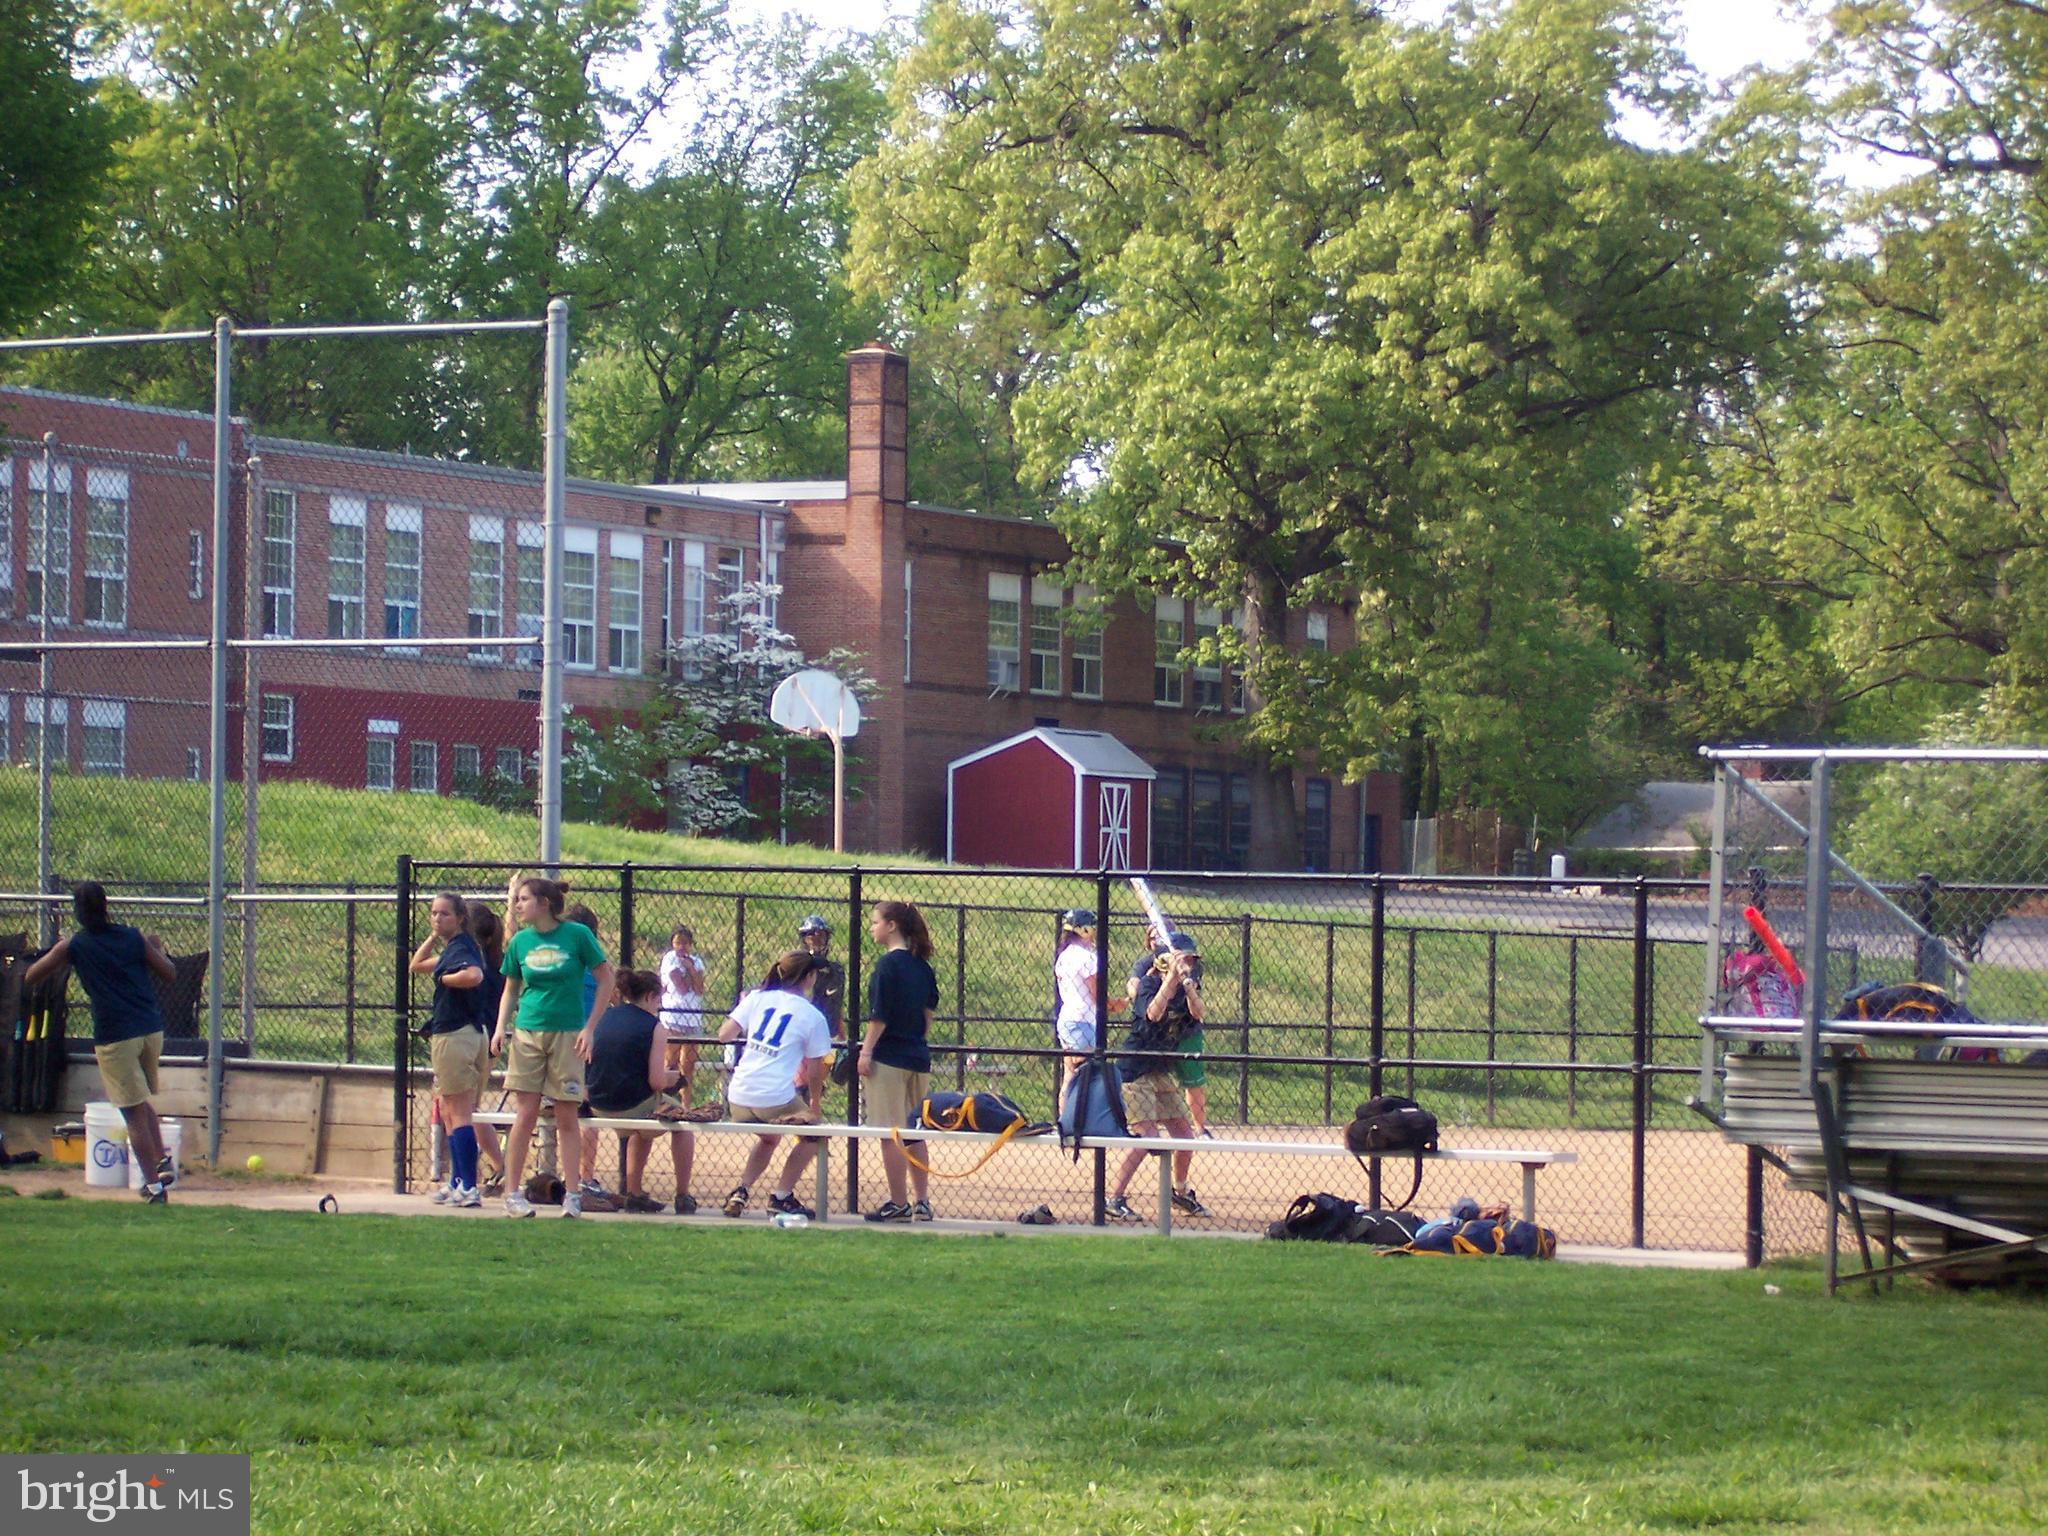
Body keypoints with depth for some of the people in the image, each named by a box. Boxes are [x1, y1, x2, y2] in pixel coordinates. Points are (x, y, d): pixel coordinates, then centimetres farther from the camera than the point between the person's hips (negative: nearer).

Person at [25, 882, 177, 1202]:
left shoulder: (73, 946, 0)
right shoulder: (134, 938, 6)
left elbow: (29, 978, 7)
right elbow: (170, 974, 12)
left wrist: (57, 956, 23)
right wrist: (156, 948, 30)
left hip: (114, 1036, -4)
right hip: (152, 1029, 4)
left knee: (134, 1112, 0)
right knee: (143, 1101, 24)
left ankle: (154, 1184, -1)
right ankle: (162, 1161, 12)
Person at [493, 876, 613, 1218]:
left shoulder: (577, 935, -5)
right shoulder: (521, 941, 5)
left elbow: (605, 981, 0)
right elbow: (511, 989, 15)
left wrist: (590, 1027, -4)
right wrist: (501, 1027, 1)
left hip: (567, 1035, -2)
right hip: (528, 1033, 2)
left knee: (567, 1117, 2)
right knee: (525, 1114, -1)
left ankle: (572, 1195, 7)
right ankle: (512, 1193, 4)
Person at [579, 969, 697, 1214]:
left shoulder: (603, 1017, 6)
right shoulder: (654, 1028, -10)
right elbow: (657, 1082, -16)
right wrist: (672, 1076, 8)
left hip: (598, 1105, 6)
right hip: (635, 1107, -6)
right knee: (682, 1124, 23)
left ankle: (634, 1194, 38)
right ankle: (683, 1198, 21)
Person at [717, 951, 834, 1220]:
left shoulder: (757, 998, 8)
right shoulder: (813, 1016, 0)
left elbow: (724, 1034, 6)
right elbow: (814, 1069, 4)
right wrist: (814, 1106, 19)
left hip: (737, 1099, 5)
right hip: (776, 1099, -5)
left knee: (768, 1137, 33)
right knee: (811, 1134, 22)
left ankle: (741, 1191, 16)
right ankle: (782, 1196, 11)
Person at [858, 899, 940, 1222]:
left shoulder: (888, 964, -12)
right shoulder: (922, 966, 10)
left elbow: (879, 1015, -14)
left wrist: (866, 1051, -10)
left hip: (889, 1058, -8)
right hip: (918, 1058, 8)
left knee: (891, 1134, -4)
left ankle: (899, 1204, -3)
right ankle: (922, 1203, 14)